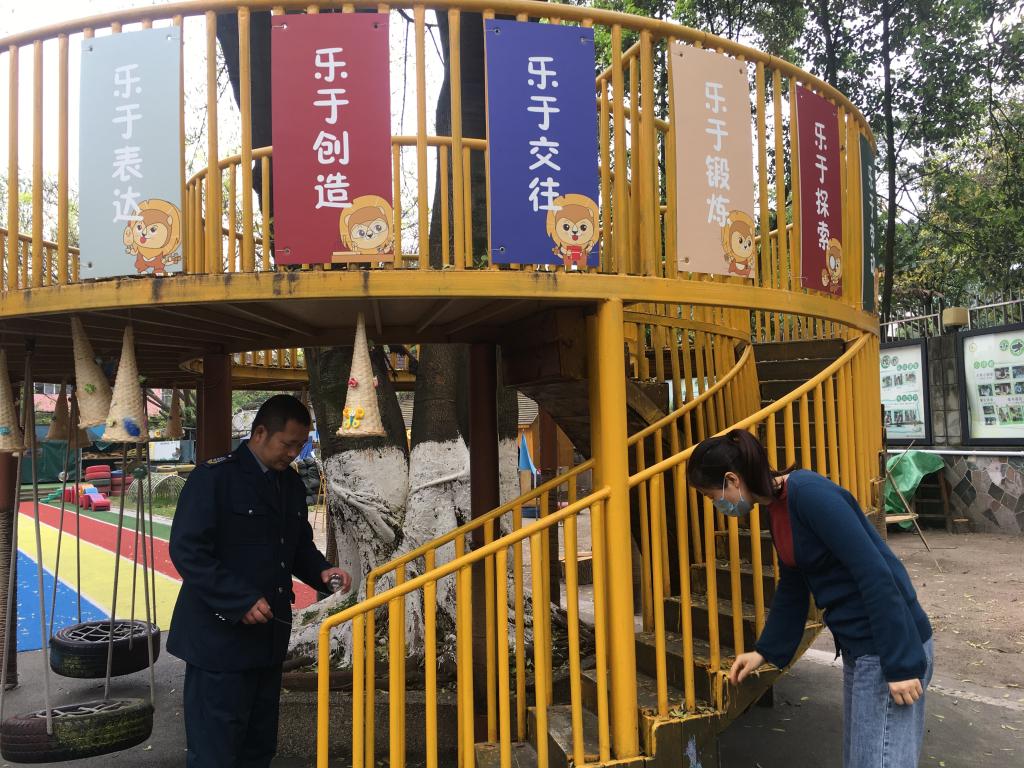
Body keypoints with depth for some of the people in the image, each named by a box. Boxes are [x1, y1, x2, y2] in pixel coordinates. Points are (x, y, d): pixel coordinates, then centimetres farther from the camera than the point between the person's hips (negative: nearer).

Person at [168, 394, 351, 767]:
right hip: (220, 640, -7)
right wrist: (241, 601, -23)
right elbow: (187, 551, -18)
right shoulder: (214, 477, -13)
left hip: (267, 637, 7)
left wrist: (321, 571, -2)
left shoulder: (291, 484, 10)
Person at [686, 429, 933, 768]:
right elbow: (792, 590, 19)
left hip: (890, 646, -9)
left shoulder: (809, 493, -22)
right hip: (858, 646, 9)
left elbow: (875, 574, -25)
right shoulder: (776, 509, 7)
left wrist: (900, 664, -23)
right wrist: (764, 651, 22)